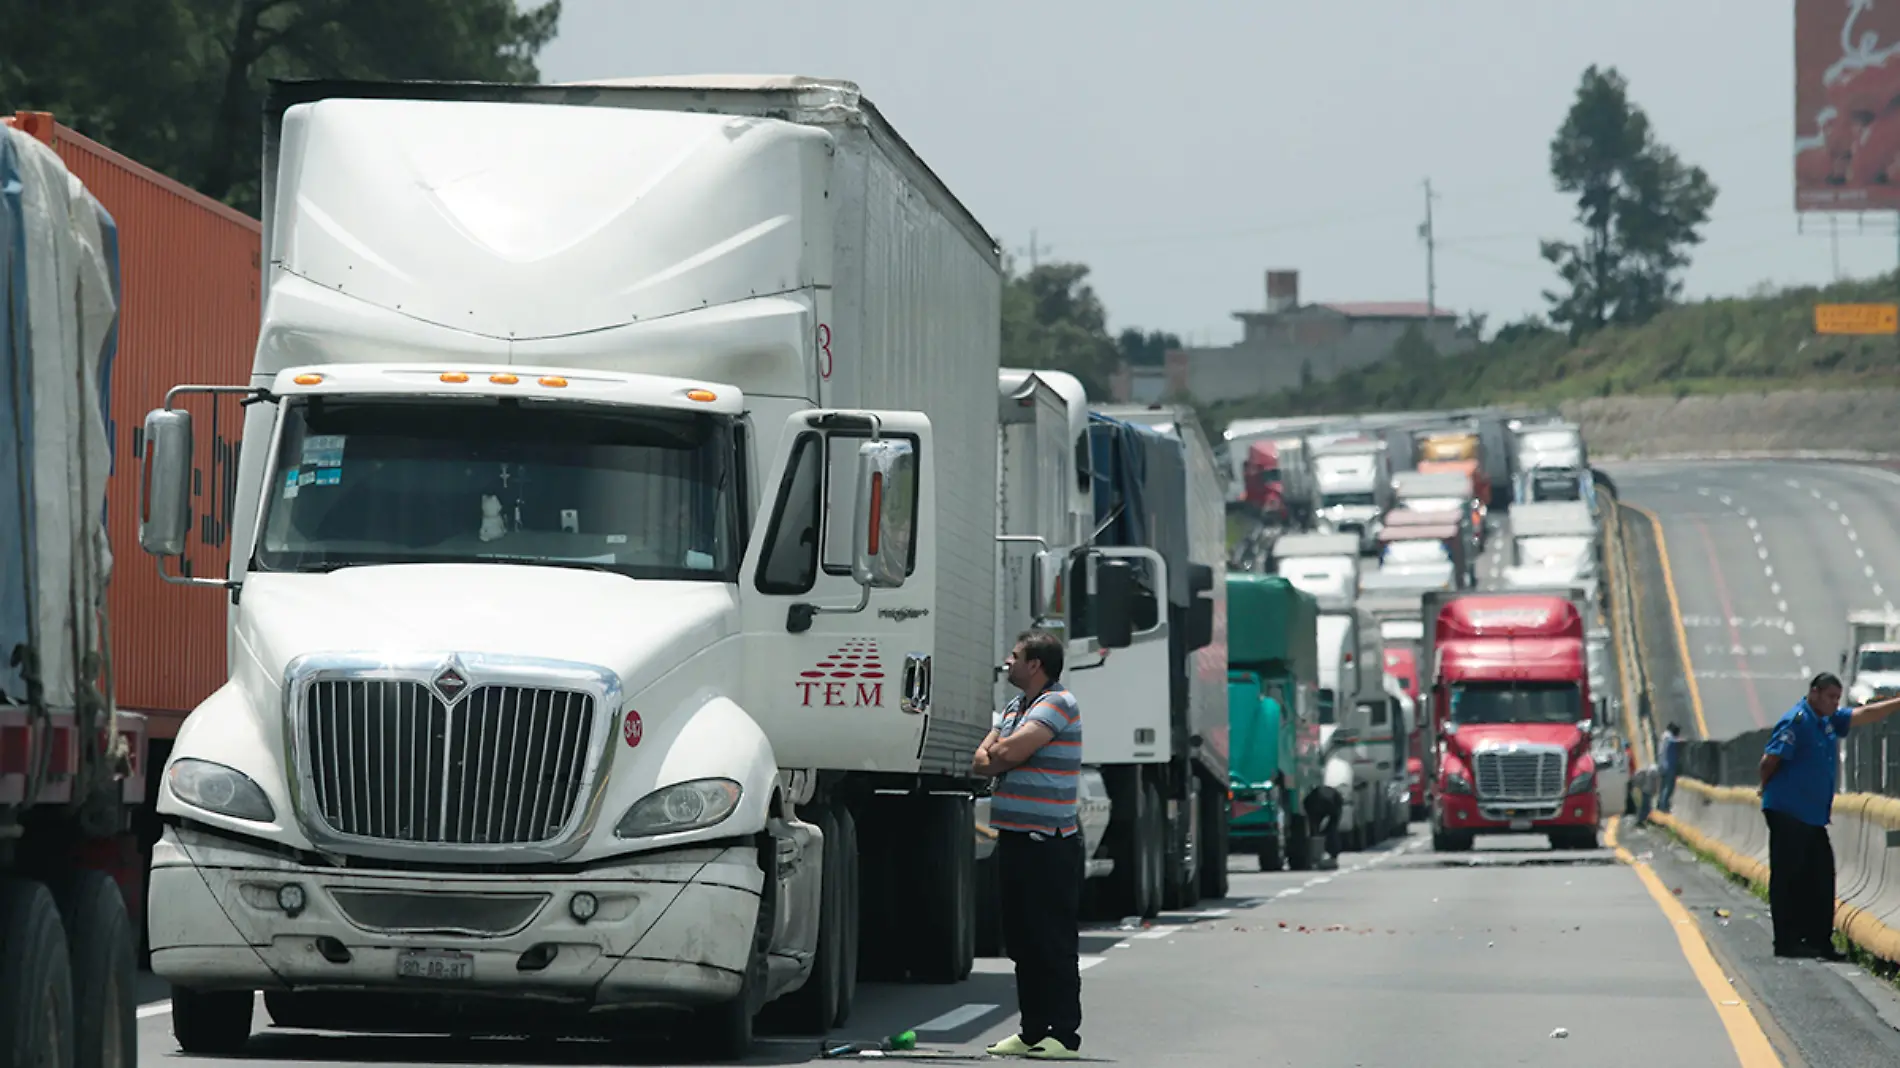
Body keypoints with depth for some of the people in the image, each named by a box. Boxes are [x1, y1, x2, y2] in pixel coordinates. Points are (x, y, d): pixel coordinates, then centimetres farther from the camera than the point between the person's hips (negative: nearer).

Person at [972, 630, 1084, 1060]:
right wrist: (1003, 756, -8)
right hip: (1015, 838, 9)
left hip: (1047, 843, -9)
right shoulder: (1015, 708, 19)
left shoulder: (1058, 704, -10)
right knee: (1022, 939, 11)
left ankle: (1064, 1034, -6)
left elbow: (1009, 752, -20)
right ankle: (1033, 1030, 17)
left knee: (1054, 943, -7)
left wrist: (998, 752, 2)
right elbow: (982, 761, 13)